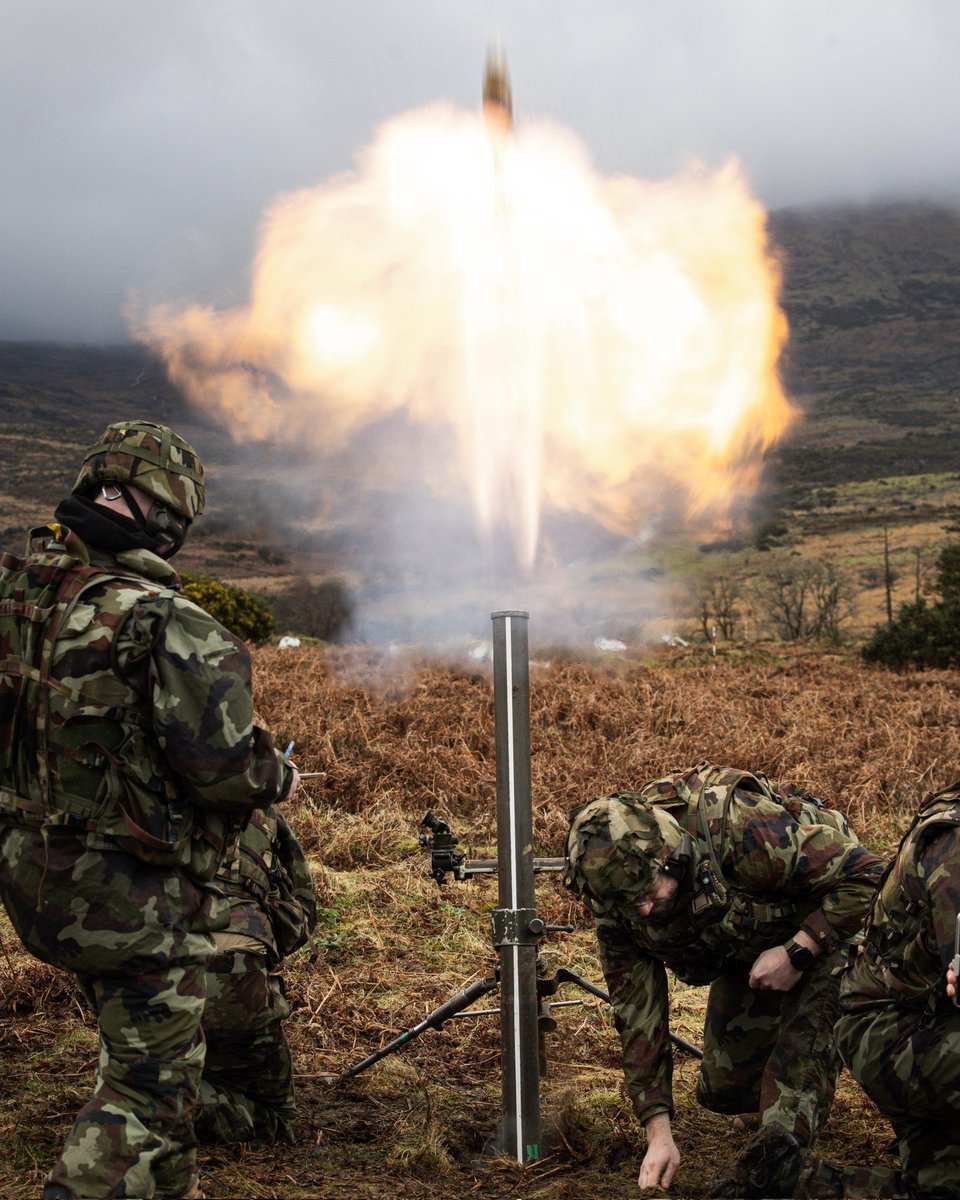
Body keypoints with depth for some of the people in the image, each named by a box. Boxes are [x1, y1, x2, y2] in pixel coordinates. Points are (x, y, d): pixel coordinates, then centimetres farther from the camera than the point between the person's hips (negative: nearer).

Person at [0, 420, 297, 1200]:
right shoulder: (172, 628, -24)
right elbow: (217, 768, -24)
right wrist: (276, 778, -4)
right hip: (133, 896, -8)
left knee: (137, 1048, 28)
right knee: (151, 1083, 6)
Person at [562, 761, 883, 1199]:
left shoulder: (744, 830, -43)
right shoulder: (617, 902, -24)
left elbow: (861, 876, -32)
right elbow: (637, 1013, -17)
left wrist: (796, 953, -37)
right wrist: (658, 1133, -20)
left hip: (827, 921, -5)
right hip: (744, 947, 6)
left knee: (805, 1027, -31)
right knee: (723, 1089, 8)